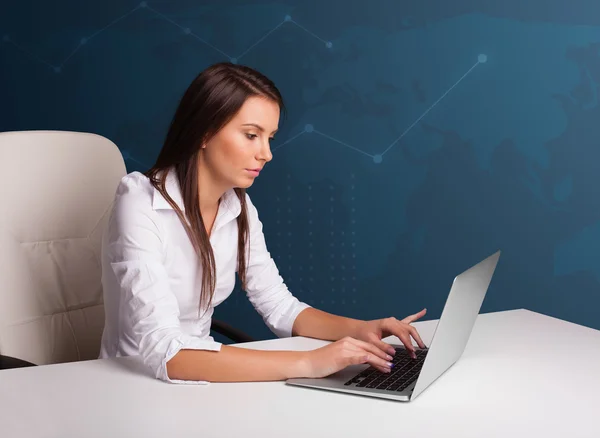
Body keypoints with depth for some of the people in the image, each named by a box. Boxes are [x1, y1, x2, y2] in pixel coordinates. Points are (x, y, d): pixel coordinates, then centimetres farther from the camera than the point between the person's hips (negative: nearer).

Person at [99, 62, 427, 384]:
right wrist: (307, 363, -33)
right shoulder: (140, 204, -21)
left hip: (199, 386, 6)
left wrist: (359, 329, -11)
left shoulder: (239, 208, 0)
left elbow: (280, 308, 6)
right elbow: (165, 353, -30)